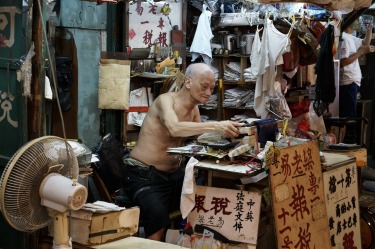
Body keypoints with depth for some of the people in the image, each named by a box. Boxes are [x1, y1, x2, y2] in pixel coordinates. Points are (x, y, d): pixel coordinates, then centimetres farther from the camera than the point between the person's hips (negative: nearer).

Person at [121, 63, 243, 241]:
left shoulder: (194, 108, 8)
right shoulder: (166, 100, -17)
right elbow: (174, 129, -38)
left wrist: (224, 132, -14)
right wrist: (215, 126, -46)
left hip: (173, 173, 8)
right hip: (143, 174, -8)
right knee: (158, 215, -32)